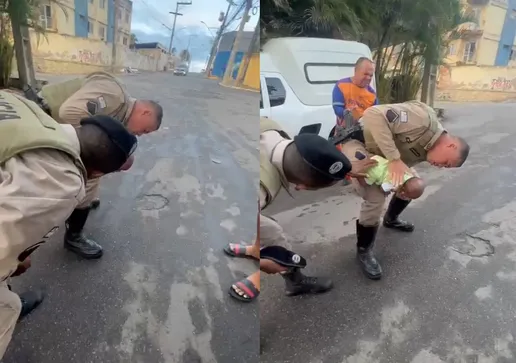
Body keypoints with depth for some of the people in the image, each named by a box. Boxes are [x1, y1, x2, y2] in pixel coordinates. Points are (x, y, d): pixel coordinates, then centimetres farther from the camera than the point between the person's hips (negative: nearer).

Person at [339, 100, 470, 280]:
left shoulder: (426, 150, 0)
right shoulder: (424, 118, -30)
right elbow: (373, 115, -38)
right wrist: (394, 159, -40)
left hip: (379, 154, 9)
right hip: (357, 144, -9)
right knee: (376, 198, -21)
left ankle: (391, 219, 43)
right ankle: (364, 251, 1)